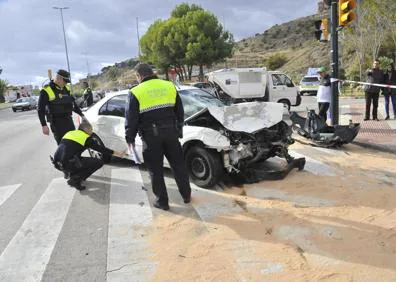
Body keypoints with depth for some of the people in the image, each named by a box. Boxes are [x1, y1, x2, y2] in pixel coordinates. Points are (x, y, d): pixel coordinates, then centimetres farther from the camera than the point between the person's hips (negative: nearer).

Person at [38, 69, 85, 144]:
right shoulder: (46, 91, -9)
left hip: (69, 121, 7)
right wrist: (44, 125, -13)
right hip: (57, 123, -6)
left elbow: (73, 104, 21)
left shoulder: (67, 89, 11)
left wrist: (81, 115, 17)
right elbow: (40, 110, -8)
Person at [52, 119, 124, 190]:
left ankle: (72, 175, 19)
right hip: (68, 164, -8)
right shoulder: (86, 138, 3)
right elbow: (100, 148, 8)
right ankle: (75, 180, -3)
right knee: (99, 162, 2)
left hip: (57, 163, 8)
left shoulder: (69, 133, 21)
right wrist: (116, 153, 17)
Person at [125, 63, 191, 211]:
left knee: (156, 170, 9)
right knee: (178, 164, 16)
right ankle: (186, 195, 27)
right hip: (170, 132, 4)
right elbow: (180, 111, 13)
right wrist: (179, 129, 22)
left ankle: (162, 201, 16)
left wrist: (130, 137, 7)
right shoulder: (170, 86, 8)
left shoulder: (136, 92, -4)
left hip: (151, 136, -3)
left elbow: (131, 118, -4)